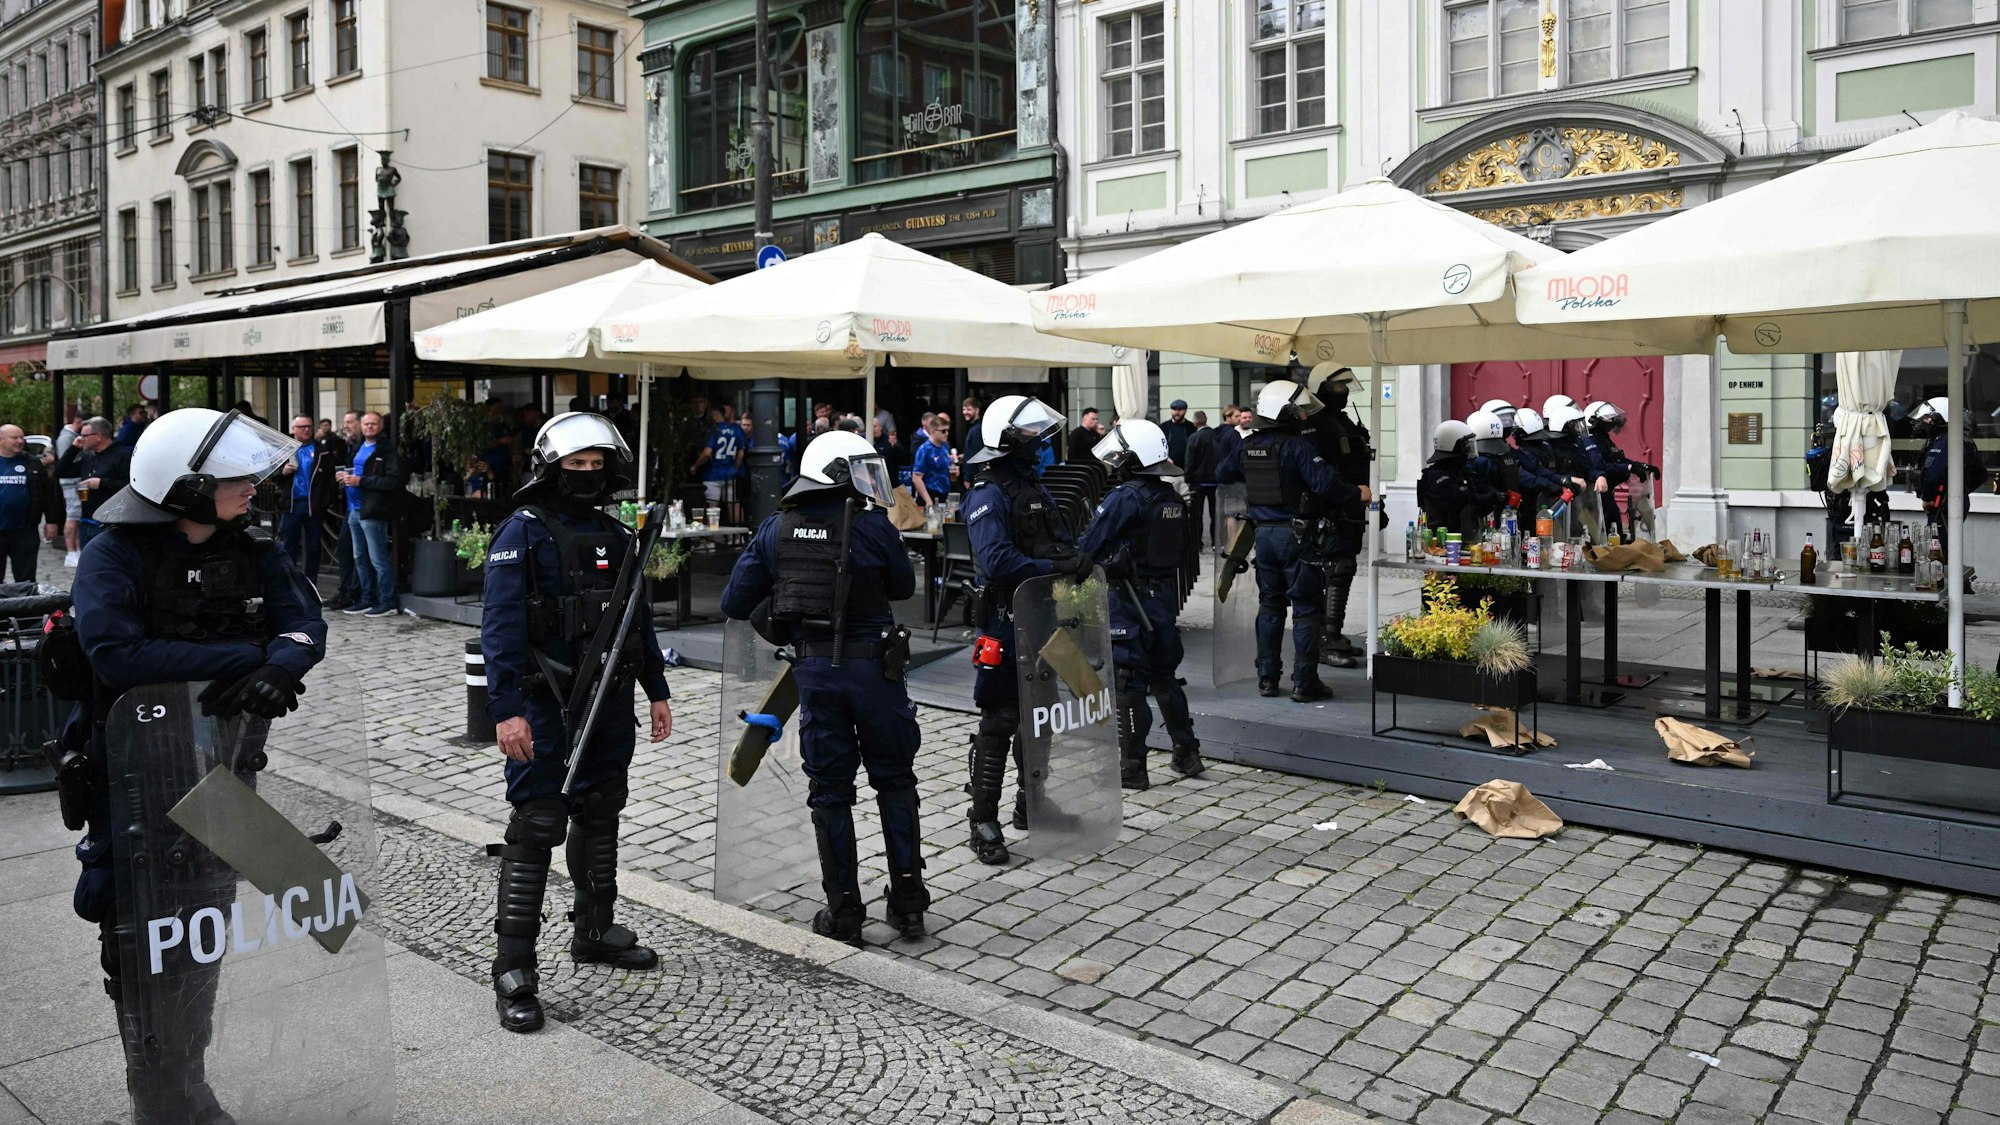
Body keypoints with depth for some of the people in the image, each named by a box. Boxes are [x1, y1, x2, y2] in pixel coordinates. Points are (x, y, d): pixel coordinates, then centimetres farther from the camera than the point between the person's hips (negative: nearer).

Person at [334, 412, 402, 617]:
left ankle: (387, 602, -2)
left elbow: (393, 481, -18)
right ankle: (366, 599, 23)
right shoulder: (359, 448, 18)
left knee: (378, 558, -7)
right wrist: (346, 476, 9)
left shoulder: (387, 450, -9)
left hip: (373, 511, -9)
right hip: (355, 509, 9)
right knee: (360, 558, 14)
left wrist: (360, 481, -19)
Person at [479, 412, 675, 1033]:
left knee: (600, 818, 18)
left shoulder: (615, 536, 11)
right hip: (546, 707, -7)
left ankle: (594, 932, 34)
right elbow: (500, 628, -16)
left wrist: (657, 691, 16)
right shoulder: (522, 533, -9)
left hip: (609, 703, 7)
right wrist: (507, 709, -23)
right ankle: (513, 970, 0)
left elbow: (640, 619, 17)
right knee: (536, 827, -7)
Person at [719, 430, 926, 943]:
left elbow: (735, 601, 3)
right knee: (894, 780, 13)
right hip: (873, 665, -2)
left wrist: (774, 622, 19)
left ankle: (844, 910, 15)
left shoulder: (775, 529, 1)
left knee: (829, 787, 11)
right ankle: (907, 897, 16)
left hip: (813, 669, 3)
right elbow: (904, 587, 6)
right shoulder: (873, 527, -9)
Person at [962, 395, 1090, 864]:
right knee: (1000, 722, -5)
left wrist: (1076, 559, -4)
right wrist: (1053, 566, -28)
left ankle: (1032, 803, 33)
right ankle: (983, 821, 3)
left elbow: (1061, 543, 17)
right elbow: (996, 559, -28)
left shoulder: (1036, 489, 15)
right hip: (1008, 621, -9)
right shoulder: (988, 496, -15)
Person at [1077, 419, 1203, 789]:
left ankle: (1132, 768, 5)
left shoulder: (1124, 498, -17)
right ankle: (1187, 755, 26)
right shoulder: (1173, 499, 6)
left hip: (1129, 601, -7)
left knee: (1128, 684, 0)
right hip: (1166, 596, 7)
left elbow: (1087, 549, -17)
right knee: (1165, 678, 19)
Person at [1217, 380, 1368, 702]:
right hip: (1297, 534, -6)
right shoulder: (1298, 446, -17)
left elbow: (1222, 475, 19)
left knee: (1270, 604, 16)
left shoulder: (1247, 447, 4)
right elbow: (1325, 483, -24)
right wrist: (1358, 494, -9)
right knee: (1306, 609, 1)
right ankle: (1304, 682, 2)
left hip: (1264, 533, 6)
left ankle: (1267, 677, 19)